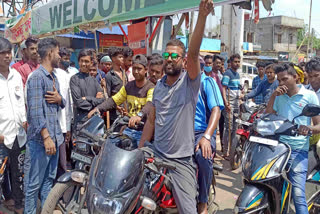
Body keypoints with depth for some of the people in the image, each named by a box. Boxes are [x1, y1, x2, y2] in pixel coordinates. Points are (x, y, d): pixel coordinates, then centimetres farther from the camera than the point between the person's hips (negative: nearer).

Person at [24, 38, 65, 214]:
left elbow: (63, 104, 21)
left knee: (49, 179, 17)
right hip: (40, 139, -9)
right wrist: (46, 137, -24)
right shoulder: (37, 77, -13)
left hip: (55, 136, 9)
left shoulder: (54, 77, 16)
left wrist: (59, 99, -3)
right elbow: (35, 111, -20)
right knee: (34, 183, 2)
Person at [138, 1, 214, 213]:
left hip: (181, 159, -5)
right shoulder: (158, 86, 8)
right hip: (156, 155, 5)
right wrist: (140, 150, 12)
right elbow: (151, 120, 12)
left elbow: (193, 53, -25)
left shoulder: (190, 82, -7)